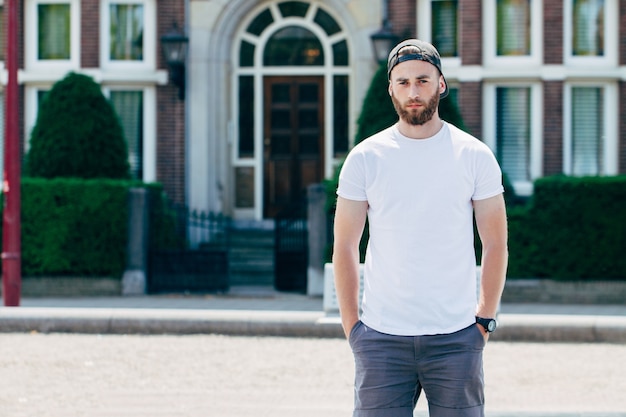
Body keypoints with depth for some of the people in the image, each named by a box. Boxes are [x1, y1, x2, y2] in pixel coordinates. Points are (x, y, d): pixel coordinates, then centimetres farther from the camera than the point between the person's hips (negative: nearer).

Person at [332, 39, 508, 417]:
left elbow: (496, 245, 8)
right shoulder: (365, 158, 3)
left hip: (456, 339, 0)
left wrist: (485, 320, 2)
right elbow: (344, 248, 7)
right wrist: (351, 325, 2)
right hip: (381, 338, 0)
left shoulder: (475, 156, 3)